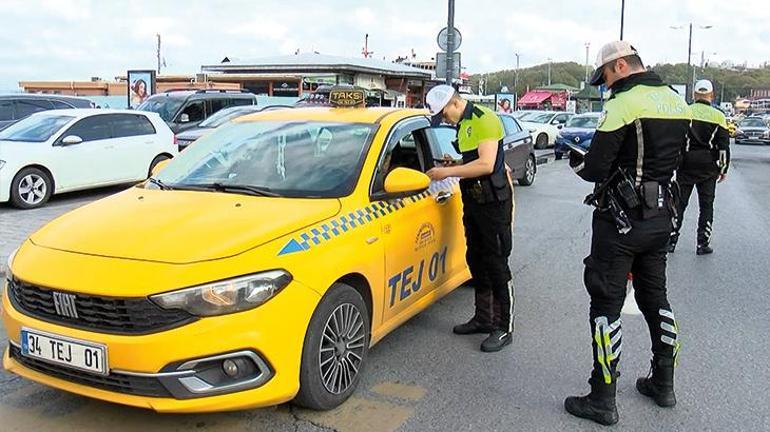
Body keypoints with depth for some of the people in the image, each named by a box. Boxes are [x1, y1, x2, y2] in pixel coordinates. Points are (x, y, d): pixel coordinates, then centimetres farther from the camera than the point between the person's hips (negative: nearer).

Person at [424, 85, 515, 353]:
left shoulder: (484, 120, -14)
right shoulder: (463, 125, 16)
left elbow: (486, 164, -24)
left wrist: (448, 172, -21)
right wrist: (452, 165, 6)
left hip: (493, 203, -10)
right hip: (473, 202, 10)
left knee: (497, 265, -4)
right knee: (476, 261, 15)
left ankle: (504, 328, 5)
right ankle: (483, 318, 28)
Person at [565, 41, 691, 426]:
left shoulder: (623, 105, -17)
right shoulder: (677, 103, 9)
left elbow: (596, 170, -18)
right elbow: (670, 158, 15)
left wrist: (576, 160, 4)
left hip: (621, 220, -8)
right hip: (660, 217, 8)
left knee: (606, 305, 0)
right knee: (655, 296, 20)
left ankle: (602, 400, 7)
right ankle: (663, 383, 33)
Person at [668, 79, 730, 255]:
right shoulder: (718, 116, -2)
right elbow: (723, 146, -1)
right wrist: (723, 169, 8)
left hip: (685, 166, 0)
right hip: (708, 167, 0)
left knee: (679, 203, 6)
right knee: (706, 205, 9)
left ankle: (671, 241, 5)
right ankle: (703, 244, 10)